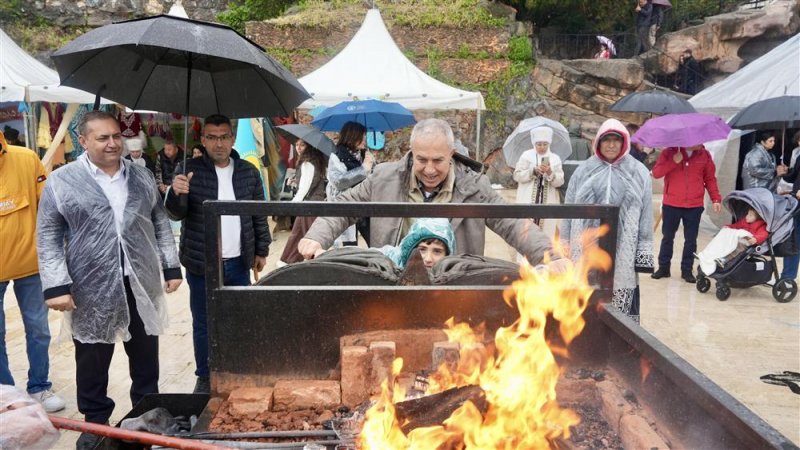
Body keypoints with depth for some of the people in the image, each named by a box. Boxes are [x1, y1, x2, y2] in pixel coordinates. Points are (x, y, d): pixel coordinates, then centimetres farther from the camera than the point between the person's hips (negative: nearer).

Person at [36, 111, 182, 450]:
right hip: (91, 290, -3)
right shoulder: (61, 181, -3)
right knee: (92, 364, 11)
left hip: (142, 286, 3)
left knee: (146, 359, 14)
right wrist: (56, 285, -11)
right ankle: (96, 423, 29)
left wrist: (171, 267, 7)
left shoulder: (142, 177, 7)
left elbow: (160, 224, 11)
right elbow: (49, 237, -4)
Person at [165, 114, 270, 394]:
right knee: (203, 324, 10)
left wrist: (261, 250, 9)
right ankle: (205, 377, 25)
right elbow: (175, 214, -11)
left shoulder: (248, 172, 2)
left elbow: (259, 214, 10)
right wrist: (176, 194, -32)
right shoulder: (188, 170, -5)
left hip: (238, 264, 2)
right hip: (201, 265, -2)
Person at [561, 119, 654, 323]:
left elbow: (646, 215, 5)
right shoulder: (584, 171, 10)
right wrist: (565, 246, 8)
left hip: (622, 252, -1)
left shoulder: (639, 173, 9)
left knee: (621, 306, -2)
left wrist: (644, 252, -1)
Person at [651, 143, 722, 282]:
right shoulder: (670, 152, -4)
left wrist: (716, 199, 0)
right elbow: (656, 173, -12)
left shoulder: (705, 155, 2)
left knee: (691, 240, 6)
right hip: (671, 205, -1)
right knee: (667, 237, 9)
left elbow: (710, 178, 8)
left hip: (694, 206, 1)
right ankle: (663, 268, 20)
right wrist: (673, 161, -23)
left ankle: (687, 270, 16)